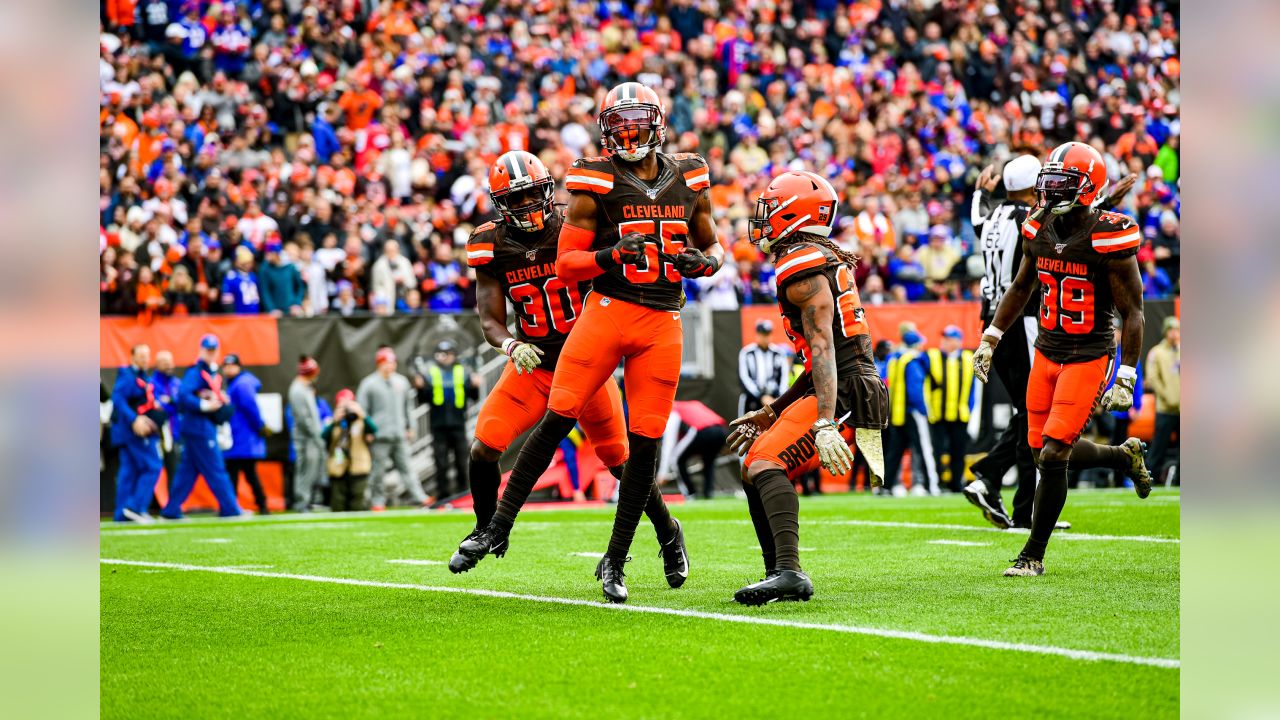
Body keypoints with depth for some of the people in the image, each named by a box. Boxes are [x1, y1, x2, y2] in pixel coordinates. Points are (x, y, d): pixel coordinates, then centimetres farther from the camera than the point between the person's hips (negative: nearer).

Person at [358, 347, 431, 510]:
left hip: (400, 435, 4)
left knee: (406, 466, 2)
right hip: (380, 436, -4)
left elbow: (407, 407, 23)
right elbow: (362, 409, 0)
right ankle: (377, 501, 4)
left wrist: (409, 427, 21)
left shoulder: (401, 381, 14)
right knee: (377, 470, -2)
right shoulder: (369, 384, -1)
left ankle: (419, 498, -1)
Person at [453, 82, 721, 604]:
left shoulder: (689, 181, 9)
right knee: (558, 419, -9)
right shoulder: (597, 184, -1)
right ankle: (500, 525, 2)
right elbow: (566, 264, -2)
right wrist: (613, 255, -19)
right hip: (608, 311, -2)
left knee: (644, 443, -1)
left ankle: (614, 562, 8)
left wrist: (703, 262, -2)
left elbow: (712, 248, 22)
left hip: (663, 323, 2)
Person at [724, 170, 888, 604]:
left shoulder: (802, 267, -11)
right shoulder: (829, 261, 22)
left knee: (764, 463, -23)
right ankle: (780, 576, 14)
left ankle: (789, 572, -38)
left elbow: (824, 350, -22)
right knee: (755, 474, 13)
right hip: (851, 388, 10)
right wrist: (771, 414, 27)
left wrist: (825, 425, -31)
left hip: (844, 392, -10)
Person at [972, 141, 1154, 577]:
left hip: (1089, 358, -7)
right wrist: (989, 340, 15)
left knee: (1052, 455, -11)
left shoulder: (1107, 239, -17)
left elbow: (1132, 313, -12)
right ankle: (1124, 457, 38)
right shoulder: (1040, 230, 1)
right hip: (1046, 352, 7)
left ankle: (1034, 555, 3)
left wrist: (1126, 378, -15)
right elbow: (1021, 287, 19)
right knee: (1043, 450, 11)